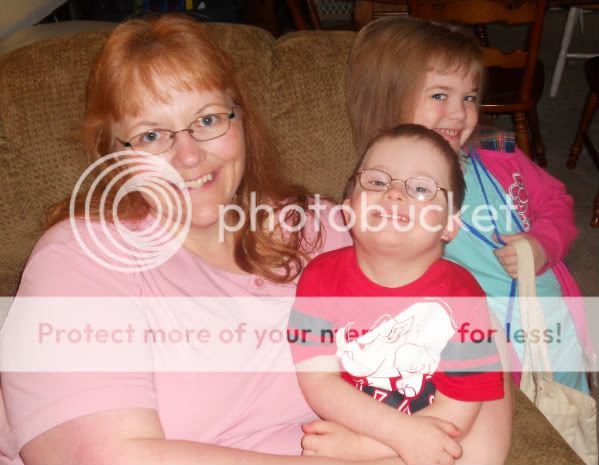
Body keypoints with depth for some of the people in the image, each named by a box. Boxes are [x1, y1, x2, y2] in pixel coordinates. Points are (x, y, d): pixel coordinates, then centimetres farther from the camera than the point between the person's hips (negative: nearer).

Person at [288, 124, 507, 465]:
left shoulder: (462, 296, -12)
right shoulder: (322, 276, -7)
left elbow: (458, 410, -13)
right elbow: (318, 382, -12)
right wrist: (402, 431, -24)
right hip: (333, 437, 1)